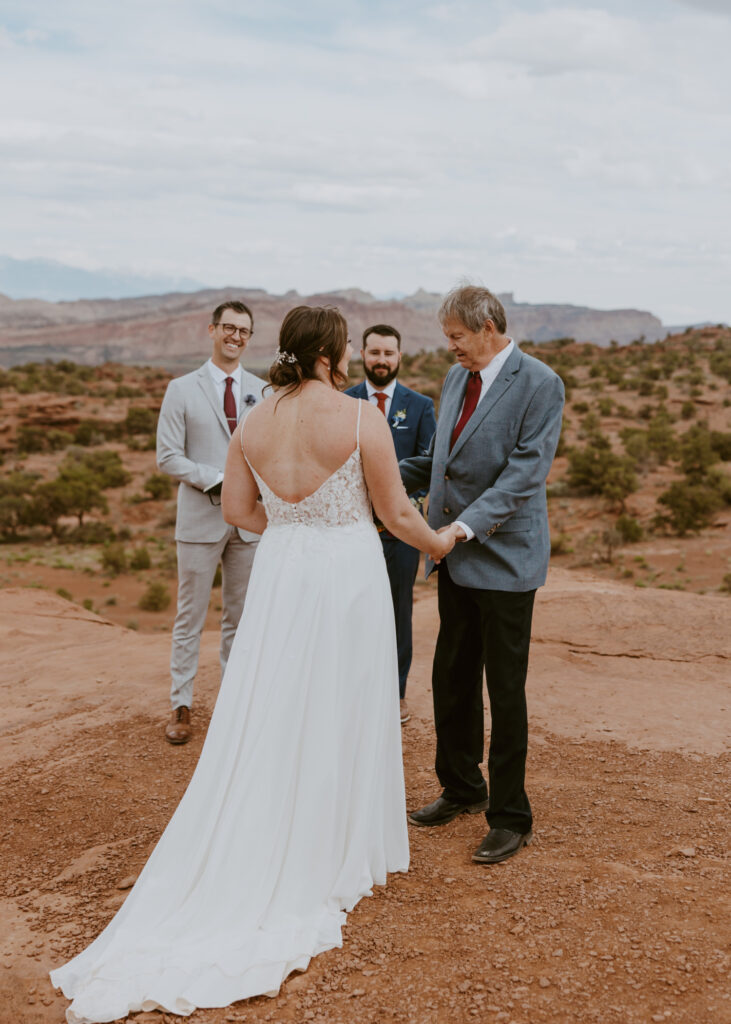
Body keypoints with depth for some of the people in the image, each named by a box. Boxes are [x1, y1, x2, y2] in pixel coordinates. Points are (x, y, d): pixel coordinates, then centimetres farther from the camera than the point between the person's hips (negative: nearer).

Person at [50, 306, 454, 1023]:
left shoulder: (253, 422, 1)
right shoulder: (361, 418, -13)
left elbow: (237, 508, 8)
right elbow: (395, 512, -8)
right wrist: (437, 544, 11)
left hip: (280, 574, 4)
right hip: (347, 574, -4)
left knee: (271, 718, 13)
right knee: (338, 715, 9)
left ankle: (255, 858, 22)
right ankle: (333, 852, 23)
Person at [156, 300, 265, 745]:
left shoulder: (263, 391, 8)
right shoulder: (182, 390, -1)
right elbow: (168, 456, -5)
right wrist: (217, 480, -16)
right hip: (201, 518, -3)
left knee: (241, 616, 11)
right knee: (191, 616, 3)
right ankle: (181, 705, 14)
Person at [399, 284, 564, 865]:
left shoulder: (539, 384, -12)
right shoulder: (457, 378, 11)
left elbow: (525, 472, -20)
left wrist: (467, 524, -28)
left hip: (505, 558, -7)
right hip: (456, 556, 7)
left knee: (505, 691, 2)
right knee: (452, 680, 15)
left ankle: (511, 818, 16)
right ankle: (462, 789, 34)